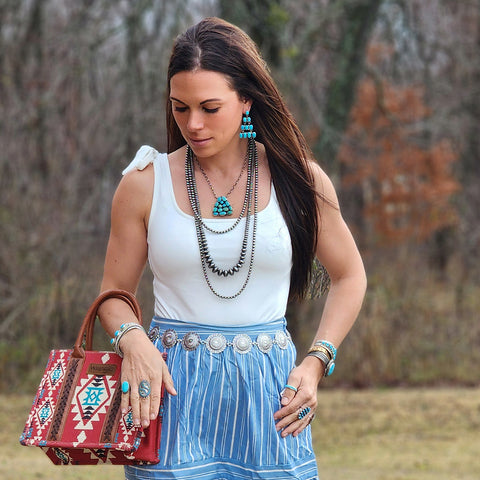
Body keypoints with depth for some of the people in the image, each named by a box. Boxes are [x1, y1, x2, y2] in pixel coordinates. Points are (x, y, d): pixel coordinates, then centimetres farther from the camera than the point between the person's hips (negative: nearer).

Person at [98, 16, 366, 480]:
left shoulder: (297, 179, 1)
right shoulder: (145, 184, 0)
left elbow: (349, 276, 14)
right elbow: (114, 294, 8)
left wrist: (316, 362, 2)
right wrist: (133, 340, -13)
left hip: (268, 394, 1)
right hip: (174, 391, -1)